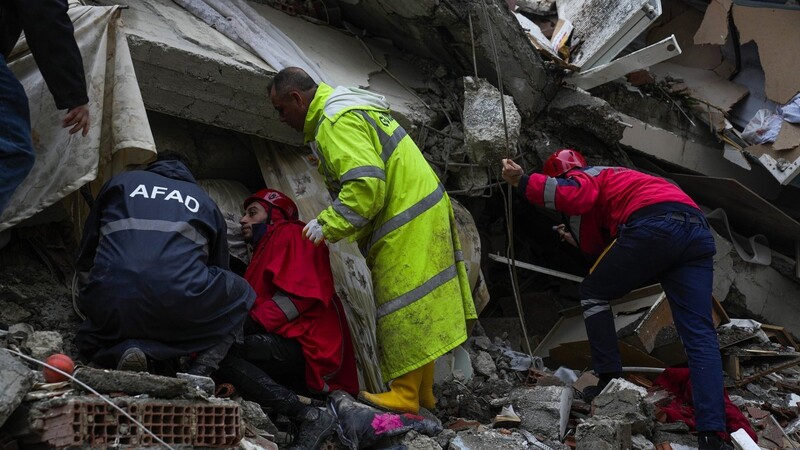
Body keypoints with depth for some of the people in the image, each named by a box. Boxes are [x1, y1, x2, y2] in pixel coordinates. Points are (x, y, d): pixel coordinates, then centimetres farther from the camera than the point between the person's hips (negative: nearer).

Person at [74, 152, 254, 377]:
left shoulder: (120, 183, 26)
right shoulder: (205, 202, 24)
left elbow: (85, 259, 27)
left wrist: (90, 306, 43)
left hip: (111, 309, 2)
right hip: (180, 307, -1)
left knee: (89, 343, 35)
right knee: (240, 293, 28)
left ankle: (119, 351, -2)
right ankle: (200, 371, 6)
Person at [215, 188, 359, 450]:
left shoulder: (291, 234, 5)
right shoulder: (266, 248, 32)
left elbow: (298, 294, -12)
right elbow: (260, 302, 17)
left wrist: (249, 325, -18)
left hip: (308, 348, -9)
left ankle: (310, 417, -27)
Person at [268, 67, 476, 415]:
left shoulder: (337, 122, -17)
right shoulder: (352, 109, 19)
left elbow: (366, 185, -28)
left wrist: (328, 224, -18)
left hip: (408, 225, -11)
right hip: (420, 211, 11)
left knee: (404, 309, -7)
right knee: (414, 310, 14)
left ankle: (405, 396, -2)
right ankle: (422, 393, 20)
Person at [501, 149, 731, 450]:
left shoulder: (583, 177, 19)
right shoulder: (614, 178, 43)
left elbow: (575, 195, -9)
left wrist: (522, 182, -1)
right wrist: (579, 241, 49)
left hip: (654, 227, -7)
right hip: (698, 231, 7)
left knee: (593, 293, 17)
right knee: (699, 334, 1)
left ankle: (610, 382, 10)